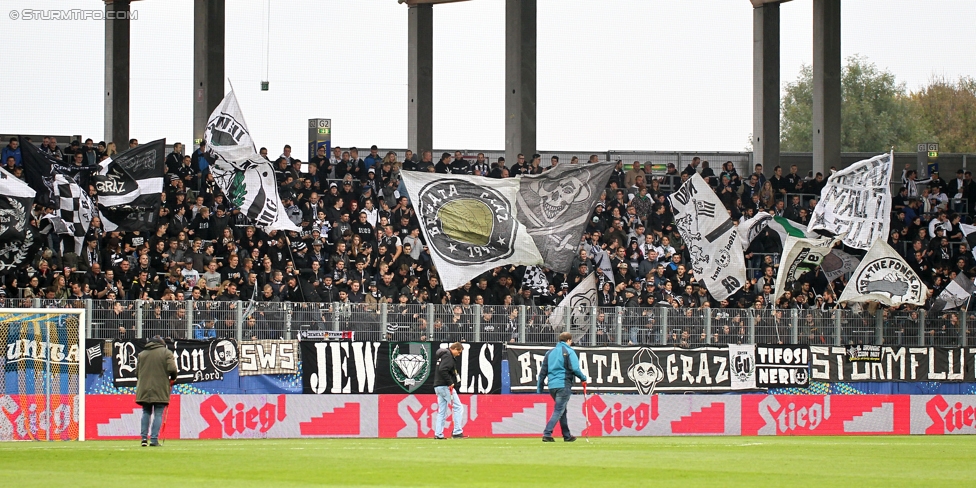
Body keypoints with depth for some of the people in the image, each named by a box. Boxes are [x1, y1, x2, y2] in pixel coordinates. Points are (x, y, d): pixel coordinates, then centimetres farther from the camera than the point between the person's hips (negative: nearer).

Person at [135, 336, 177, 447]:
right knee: (158, 414, -1)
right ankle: (154, 439, -7)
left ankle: (144, 437, 6)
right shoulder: (166, 353, -1)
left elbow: (137, 372, 11)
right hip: (160, 390, -3)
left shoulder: (142, 354, 11)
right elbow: (172, 369, -12)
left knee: (146, 413, 15)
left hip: (144, 389, 3)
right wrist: (172, 379, 6)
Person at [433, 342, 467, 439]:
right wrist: (450, 383, -19)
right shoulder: (448, 356, -11)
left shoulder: (443, 355, 20)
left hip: (438, 387, 10)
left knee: (441, 412, 11)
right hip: (445, 387, -10)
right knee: (458, 408, -6)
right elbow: (442, 370, -24)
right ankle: (457, 432, -10)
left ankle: (438, 434, 7)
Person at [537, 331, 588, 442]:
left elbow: (543, 371, 13)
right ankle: (547, 434, -18)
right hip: (563, 385, -7)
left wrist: (539, 387, 15)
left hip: (552, 386, 7)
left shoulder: (550, 352, 15)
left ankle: (567, 435, 23)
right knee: (558, 411, -6)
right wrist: (583, 378, 2)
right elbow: (575, 369, -14)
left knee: (562, 411, 18)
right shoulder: (569, 352, -3)